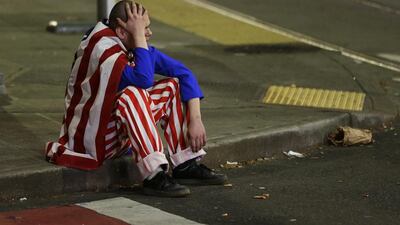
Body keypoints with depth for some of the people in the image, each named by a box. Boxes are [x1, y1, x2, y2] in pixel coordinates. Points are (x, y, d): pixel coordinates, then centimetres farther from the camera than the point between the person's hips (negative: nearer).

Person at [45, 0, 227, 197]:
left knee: (173, 86, -1)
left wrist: (195, 119, -10)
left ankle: (186, 165, -4)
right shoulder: (103, 49, -25)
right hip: (93, 137, -8)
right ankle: (154, 177, -36)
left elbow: (185, 74, 1)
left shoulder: (137, 48, -1)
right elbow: (145, 80, -37)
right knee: (132, 95, -33)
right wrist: (138, 36, -29)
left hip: (121, 132, 8)